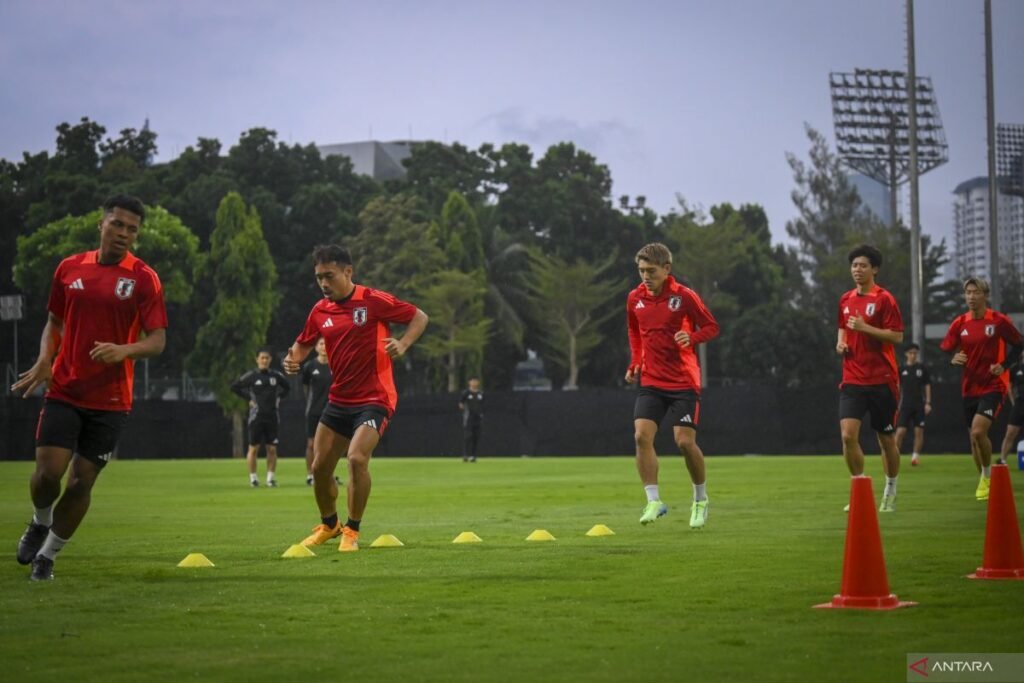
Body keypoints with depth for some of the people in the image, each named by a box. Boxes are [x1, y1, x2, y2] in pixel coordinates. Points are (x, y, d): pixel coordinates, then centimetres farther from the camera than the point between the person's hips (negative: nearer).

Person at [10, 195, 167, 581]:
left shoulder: (143, 278, -4)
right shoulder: (70, 268, 5)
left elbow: (157, 341, -8)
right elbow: (54, 323, 15)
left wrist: (124, 350, -28)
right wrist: (44, 360, -3)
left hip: (110, 400, -1)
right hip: (64, 391, 1)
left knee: (82, 481, 1)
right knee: (48, 471, -11)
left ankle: (47, 556, 20)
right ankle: (41, 523, 22)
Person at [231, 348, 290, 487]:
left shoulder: (276, 375, 7)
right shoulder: (251, 376, -3)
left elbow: (287, 387, 23)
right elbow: (234, 386, 0)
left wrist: (278, 397, 10)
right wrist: (248, 399, -3)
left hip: (272, 417, 3)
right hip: (256, 416, -3)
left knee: (272, 449, 2)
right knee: (254, 448, -2)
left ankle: (271, 476, 10)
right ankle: (253, 477, 6)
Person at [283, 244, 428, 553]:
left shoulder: (374, 301, -12)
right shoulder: (320, 311, 4)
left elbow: (420, 317, -3)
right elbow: (304, 343, 19)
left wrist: (402, 344, -21)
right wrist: (294, 360, -5)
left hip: (374, 398, -6)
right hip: (338, 399, 6)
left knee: (357, 457, -25)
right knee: (320, 466, 7)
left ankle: (352, 531, -6)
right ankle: (329, 525, 34)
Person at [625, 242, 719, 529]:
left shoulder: (684, 296, -10)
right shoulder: (635, 298, 3)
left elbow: (712, 327, -4)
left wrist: (692, 337, -24)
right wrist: (635, 363, 8)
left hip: (683, 382, -4)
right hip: (650, 381, 4)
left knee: (685, 441, -7)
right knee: (642, 435, -13)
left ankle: (701, 499, 16)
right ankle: (654, 501, -6)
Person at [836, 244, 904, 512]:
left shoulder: (884, 299, -7)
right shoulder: (846, 300, 10)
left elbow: (897, 336, -13)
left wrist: (865, 327, -21)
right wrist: (841, 342, 6)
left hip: (882, 380, -4)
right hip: (853, 380, 4)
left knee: (887, 439, 7)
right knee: (848, 435, -12)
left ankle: (890, 492, 25)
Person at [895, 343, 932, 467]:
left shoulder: (922, 368, 5)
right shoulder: (902, 370, 5)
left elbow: (927, 386, 7)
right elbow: (897, 387, 7)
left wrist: (928, 403, 0)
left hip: (919, 405, 1)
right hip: (905, 405, -1)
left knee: (919, 431, -1)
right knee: (900, 431, -9)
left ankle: (916, 457, 8)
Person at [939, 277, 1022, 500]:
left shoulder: (999, 321, -8)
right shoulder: (959, 323, 2)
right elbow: (944, 350, 5)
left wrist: (1004, 365, -14)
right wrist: (953, 359, -18)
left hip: (993, 386, -5)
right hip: (970, 388, 5)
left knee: (978, 431, -21)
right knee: (974, 437, 10)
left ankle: (987, 476, 0)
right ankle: (984, 482, 27)